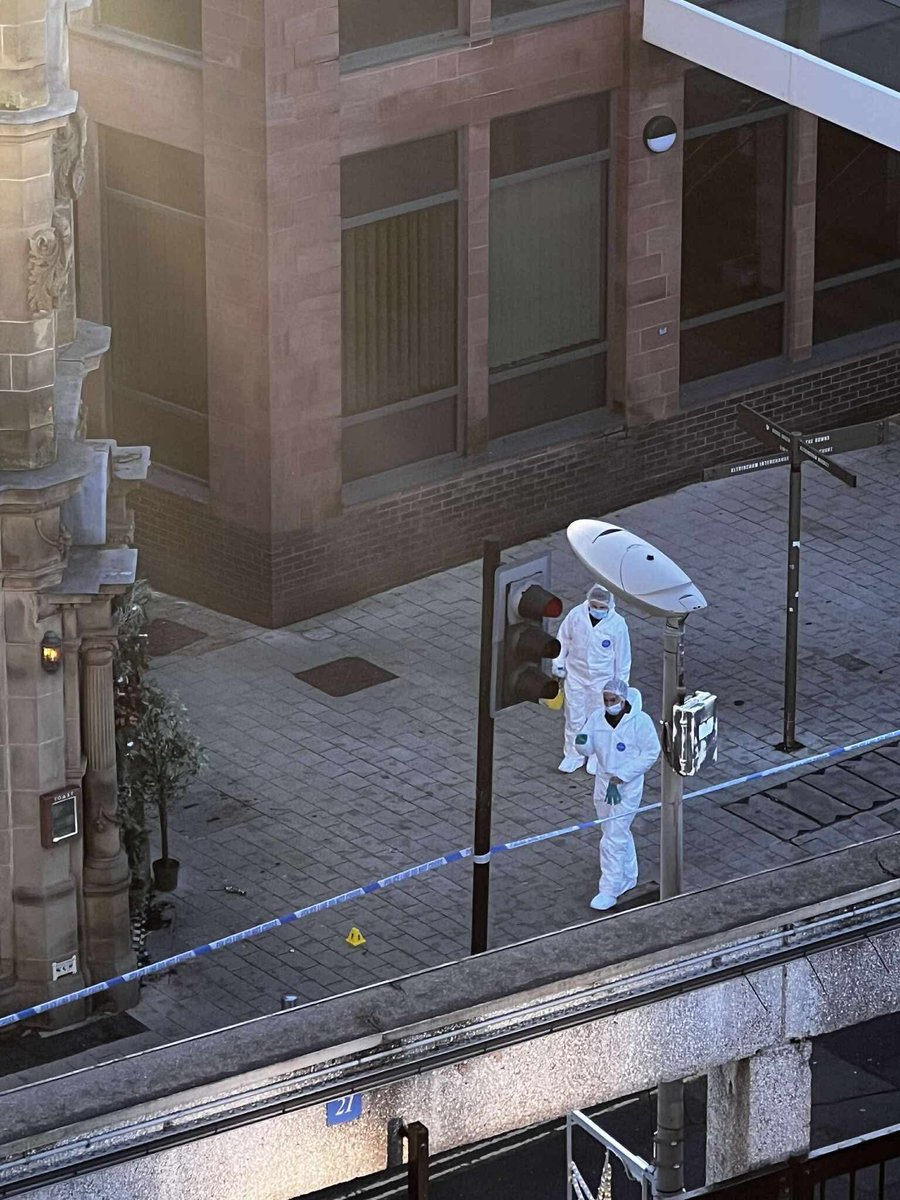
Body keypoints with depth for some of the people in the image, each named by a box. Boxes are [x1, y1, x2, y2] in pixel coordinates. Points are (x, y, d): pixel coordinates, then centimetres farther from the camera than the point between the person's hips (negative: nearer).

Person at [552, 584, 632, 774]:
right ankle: (573, 754, 29)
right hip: (575, 675, 1)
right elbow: (563, 641, 1)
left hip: (602, 679, -1)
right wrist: (559, 664, 4)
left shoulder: (617, 624, -18)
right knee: (574, 717, 12)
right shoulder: (576, 615, -15)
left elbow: (623, 657, -7)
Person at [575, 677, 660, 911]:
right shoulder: (598, 717, -2)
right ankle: (628, 879, 37)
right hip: (603, 782, 6)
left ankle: (609, 891, -3)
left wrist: (620, 778, -18)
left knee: (613, 840, -9)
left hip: (627, 787, -6)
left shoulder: (640, 721, -17)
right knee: (620, 834, 21)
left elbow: (651, 753, -14)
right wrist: (582, 742, -22)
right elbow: (588, 748, 6)